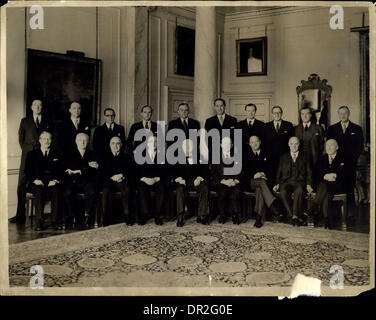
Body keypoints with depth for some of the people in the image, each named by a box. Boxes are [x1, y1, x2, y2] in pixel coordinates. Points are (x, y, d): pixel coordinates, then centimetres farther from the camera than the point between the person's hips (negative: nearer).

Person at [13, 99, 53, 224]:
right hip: (27, 156, 0)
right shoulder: (25, 121, 15)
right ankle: (20, 215, -3)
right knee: (22, 185, -6)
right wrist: (29, 151, -1)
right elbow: (21, 140, 11)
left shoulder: (47, 122, 14)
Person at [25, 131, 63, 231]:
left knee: (55, 190, -34)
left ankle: (56, 221, -34)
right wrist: (35, 180, -10)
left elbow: (61, 171, 12)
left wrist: (56, 180, -9)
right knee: (39, 191, -35)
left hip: (52, 183, 0)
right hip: (37, 183, 0)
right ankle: (39, 221, -36)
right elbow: (27, 172, 9)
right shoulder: (32, 154, 19)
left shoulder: (57, 154, 21)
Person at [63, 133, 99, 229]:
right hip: (73, 181, 0)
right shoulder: (70, 154, 17)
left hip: (87, 182, 0)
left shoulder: (91, 154, 20)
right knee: (67, 193, -31)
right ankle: (72, 217, -17)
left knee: (92, 192, -33)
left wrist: (79, 170, -3)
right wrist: (88, 165, -5)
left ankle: (87, 216, -21)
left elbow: (94, 170, 6)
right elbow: (69, 168, 1)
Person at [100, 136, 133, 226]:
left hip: (123, 181, 0)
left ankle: (127, 215, -29)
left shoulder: (126, 157, 21)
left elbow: (130, 172, 10)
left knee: (127, 189, -35)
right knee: (106, 191, -34)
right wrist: (112, 177, -10)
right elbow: (102, 173, 8)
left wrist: (122, 175, -12)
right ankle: (107, 218, -28)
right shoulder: (105, 157, 20)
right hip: (109, 181, 0)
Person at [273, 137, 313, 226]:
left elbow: (309, 173, 15)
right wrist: (277, 183, 1)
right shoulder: (284, 158, 23)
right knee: (283, 191, -35)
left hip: (299, 182, -1)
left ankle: (294, 216, -38)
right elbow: (279, 172, 19)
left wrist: (308, 184, -3)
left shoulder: (304, 157, 20)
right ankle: (293, 216, -32)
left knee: (299, 190, -38)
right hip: (286, 181, 1)